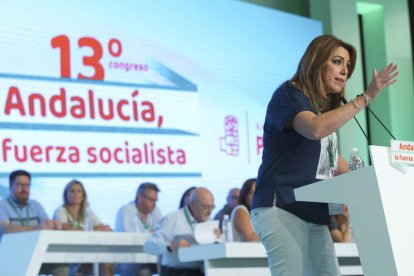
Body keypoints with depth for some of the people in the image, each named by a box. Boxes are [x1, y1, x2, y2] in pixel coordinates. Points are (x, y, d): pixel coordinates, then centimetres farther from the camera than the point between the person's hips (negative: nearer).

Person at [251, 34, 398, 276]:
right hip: (280, 208, -8)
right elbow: (315, 129, -25)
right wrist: (366, 98, -22)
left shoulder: (327, 108, 21)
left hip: (315, 216, 9)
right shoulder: (289, 93, -4)